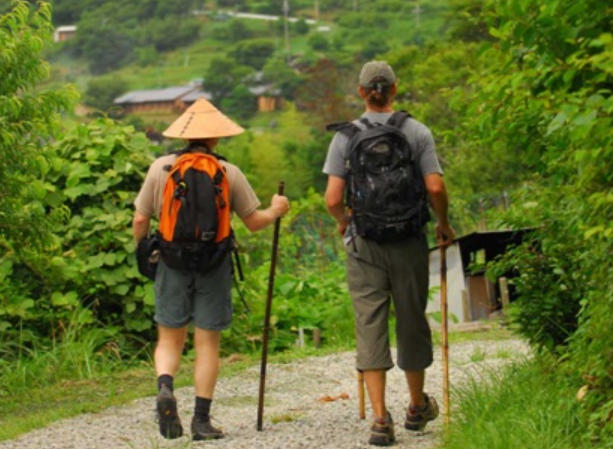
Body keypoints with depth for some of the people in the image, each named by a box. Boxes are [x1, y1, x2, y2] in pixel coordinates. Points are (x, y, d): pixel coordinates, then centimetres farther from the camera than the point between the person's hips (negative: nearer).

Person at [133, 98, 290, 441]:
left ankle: (165, 387, -17)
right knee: (207, 344, 6)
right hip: (213, 266, -1)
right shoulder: (229, 173, -3)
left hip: (171, 262, 1)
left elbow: (141, 221, 2)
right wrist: (276, 211, 22)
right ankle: (202, 420, 5)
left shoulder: (161, 168, 0)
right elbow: (254, 222, 1)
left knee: (170, 339, 11)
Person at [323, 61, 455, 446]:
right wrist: (443, 223, 9)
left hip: (365, 242, 0)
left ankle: (381, 418, -9)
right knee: (412, 319, 14)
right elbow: (435, 188, -9)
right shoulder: (417, 132, -2)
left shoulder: (345, 137, -2)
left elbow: (333, 199, -7)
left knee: (370, 324, 0)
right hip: (409, 241, 1)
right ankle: (418, 407, 31)